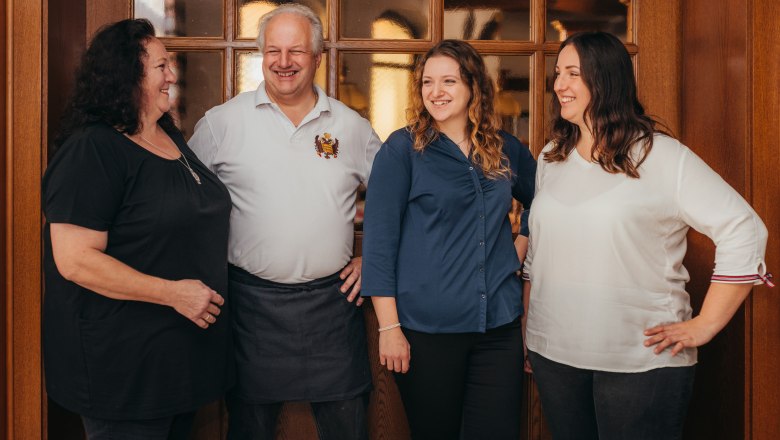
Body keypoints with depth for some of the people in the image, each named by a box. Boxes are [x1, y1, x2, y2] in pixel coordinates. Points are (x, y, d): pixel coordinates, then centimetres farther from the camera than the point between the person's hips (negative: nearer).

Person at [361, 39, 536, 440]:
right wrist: (389, 327, -12)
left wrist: (519, 248, 7)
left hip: (499, 326, 4)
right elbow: (379, 241, -8)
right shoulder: (402, 148, -5)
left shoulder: (506, 149, 7)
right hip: (426, 327, -3)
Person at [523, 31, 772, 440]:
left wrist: (705, 325, -11)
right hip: (553, 354, 5)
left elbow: (743, 230, -11)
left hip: (642, 361, -5)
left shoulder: (663, 157, -9)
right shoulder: (551, 158, 9)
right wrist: (525, 330, 14)